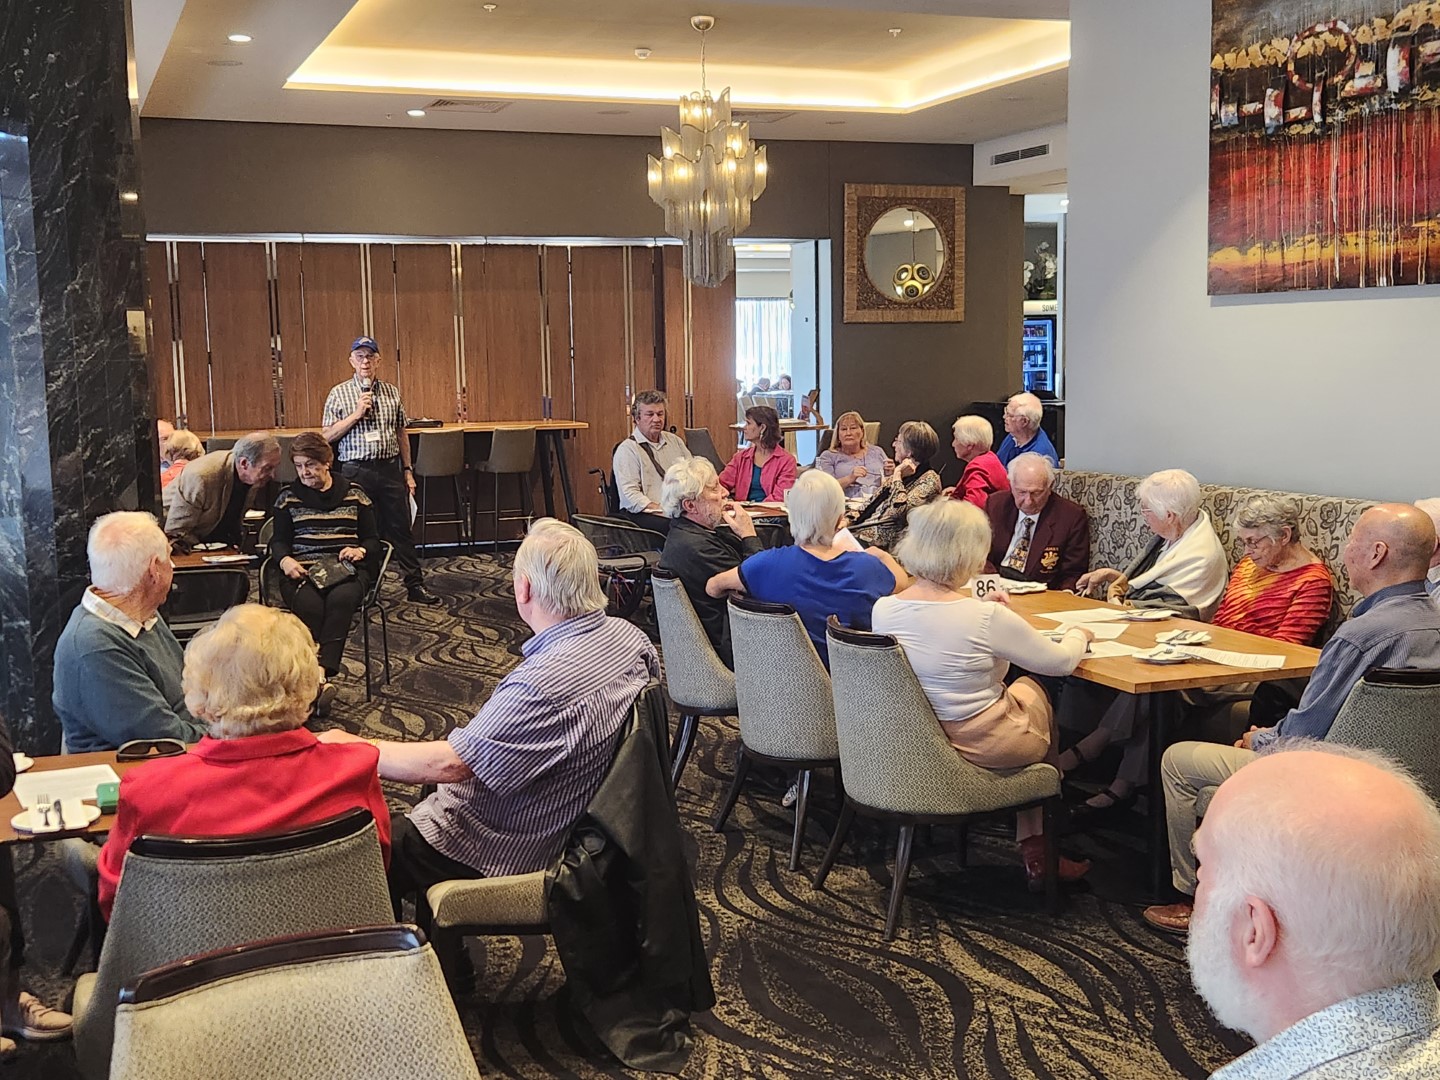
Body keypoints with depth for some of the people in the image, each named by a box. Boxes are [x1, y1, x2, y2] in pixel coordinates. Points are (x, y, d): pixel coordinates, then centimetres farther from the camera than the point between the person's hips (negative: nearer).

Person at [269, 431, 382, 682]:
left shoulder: (354, 494, 16)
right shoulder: (288, 497, 18)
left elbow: (372, 539, 17)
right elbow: (279, 540, 16)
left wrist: (360, 550, -8)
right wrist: (284, 560, -8)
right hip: (301, 571, 0)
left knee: (341, 598, -37)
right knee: (309, 605, -35)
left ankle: (323, 670, -44)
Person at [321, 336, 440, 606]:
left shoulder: (392, 392, 10)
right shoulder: (339, 394, 1)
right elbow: (327, 437, -3)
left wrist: (407, 470, 10)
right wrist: (356, 414, -12)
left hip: (390, 469, 2)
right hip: (356, 472, -2)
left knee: (401, 529, 4)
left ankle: (415, 585, 10)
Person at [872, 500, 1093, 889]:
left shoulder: (883, 609, -10)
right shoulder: (987, 618, -24)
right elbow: (1061, 661, -9)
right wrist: (1078, 634, 12)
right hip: (980, 747, -5)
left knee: (1019, 689, 27)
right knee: (1033, 691, 26)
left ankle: (1035, 853, 31)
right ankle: (1038, 851, 34)